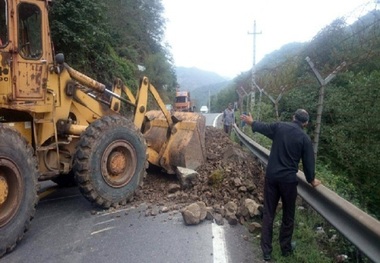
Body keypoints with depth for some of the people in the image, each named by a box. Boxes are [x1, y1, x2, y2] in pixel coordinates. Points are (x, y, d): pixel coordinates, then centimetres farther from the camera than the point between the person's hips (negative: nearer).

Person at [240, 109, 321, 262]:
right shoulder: (305, 139, -6)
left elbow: (262, 127, 15)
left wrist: (250, 121, 35)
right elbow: (308, 162, -2)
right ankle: (286, 248, 31)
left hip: (271, 176, 2)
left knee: (268, 213, 10)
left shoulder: (279, 127, -2)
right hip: (288, 179, -2)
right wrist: (311, 180, 14)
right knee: (288, 215, 17)